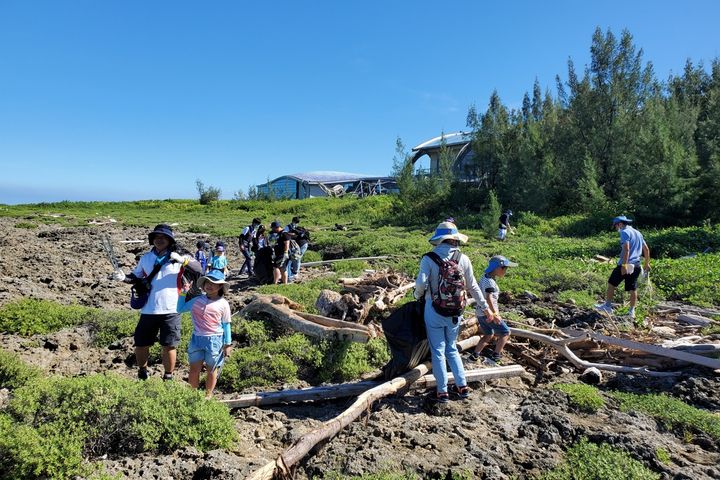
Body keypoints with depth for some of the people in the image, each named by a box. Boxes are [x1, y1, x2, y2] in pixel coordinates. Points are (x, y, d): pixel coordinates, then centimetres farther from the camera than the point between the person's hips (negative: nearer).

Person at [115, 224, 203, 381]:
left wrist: (183, 260, -24)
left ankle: (168, 377, 25)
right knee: (141, 344, 14)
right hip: (148, 310, 3)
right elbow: (136, 277, 15)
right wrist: (124, 278, -5)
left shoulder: (177, 257, -3)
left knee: (169, 346, 5)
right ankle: (142, 373, 39)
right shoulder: (145, 258, 7)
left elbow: (199, 269, -10)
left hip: (171, 310, -3)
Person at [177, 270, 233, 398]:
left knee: (212, 370, 11)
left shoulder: (223, 304, -5)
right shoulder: (197, 300, 4)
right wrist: (183, 293, 6)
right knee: (194, 369, 8)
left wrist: (228, 344, -2)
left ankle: (208, 395, 26)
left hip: (214, 341, -3)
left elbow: (226, 325, -1)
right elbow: (180, 309, 13)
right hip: (197, 339, 3)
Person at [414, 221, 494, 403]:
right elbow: (473, 287, 1)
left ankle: (442, 391, 16)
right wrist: (485, 307, 13)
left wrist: (418, 296, 2)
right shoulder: (463, 259, -4)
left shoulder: (428, 259, -12)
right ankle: (462, 386, 25)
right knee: (451, 348, 21)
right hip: (455, 313, 3)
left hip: (434, 312, -3)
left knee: (438, 351, 10)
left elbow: (420, 283, -21)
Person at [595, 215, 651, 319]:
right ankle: (632, 311, 12)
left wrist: (624, 265, -24)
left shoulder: (625, 232, -8)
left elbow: (626, 249, -20)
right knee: (633, 288, 9)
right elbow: (646, 249, 21)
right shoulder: (638, 233, 18)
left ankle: (607, 306, 7)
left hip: (626, 264, -8)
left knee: (611, 283, 4)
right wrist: (647, 264, 28)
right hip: (636, 265, 8)